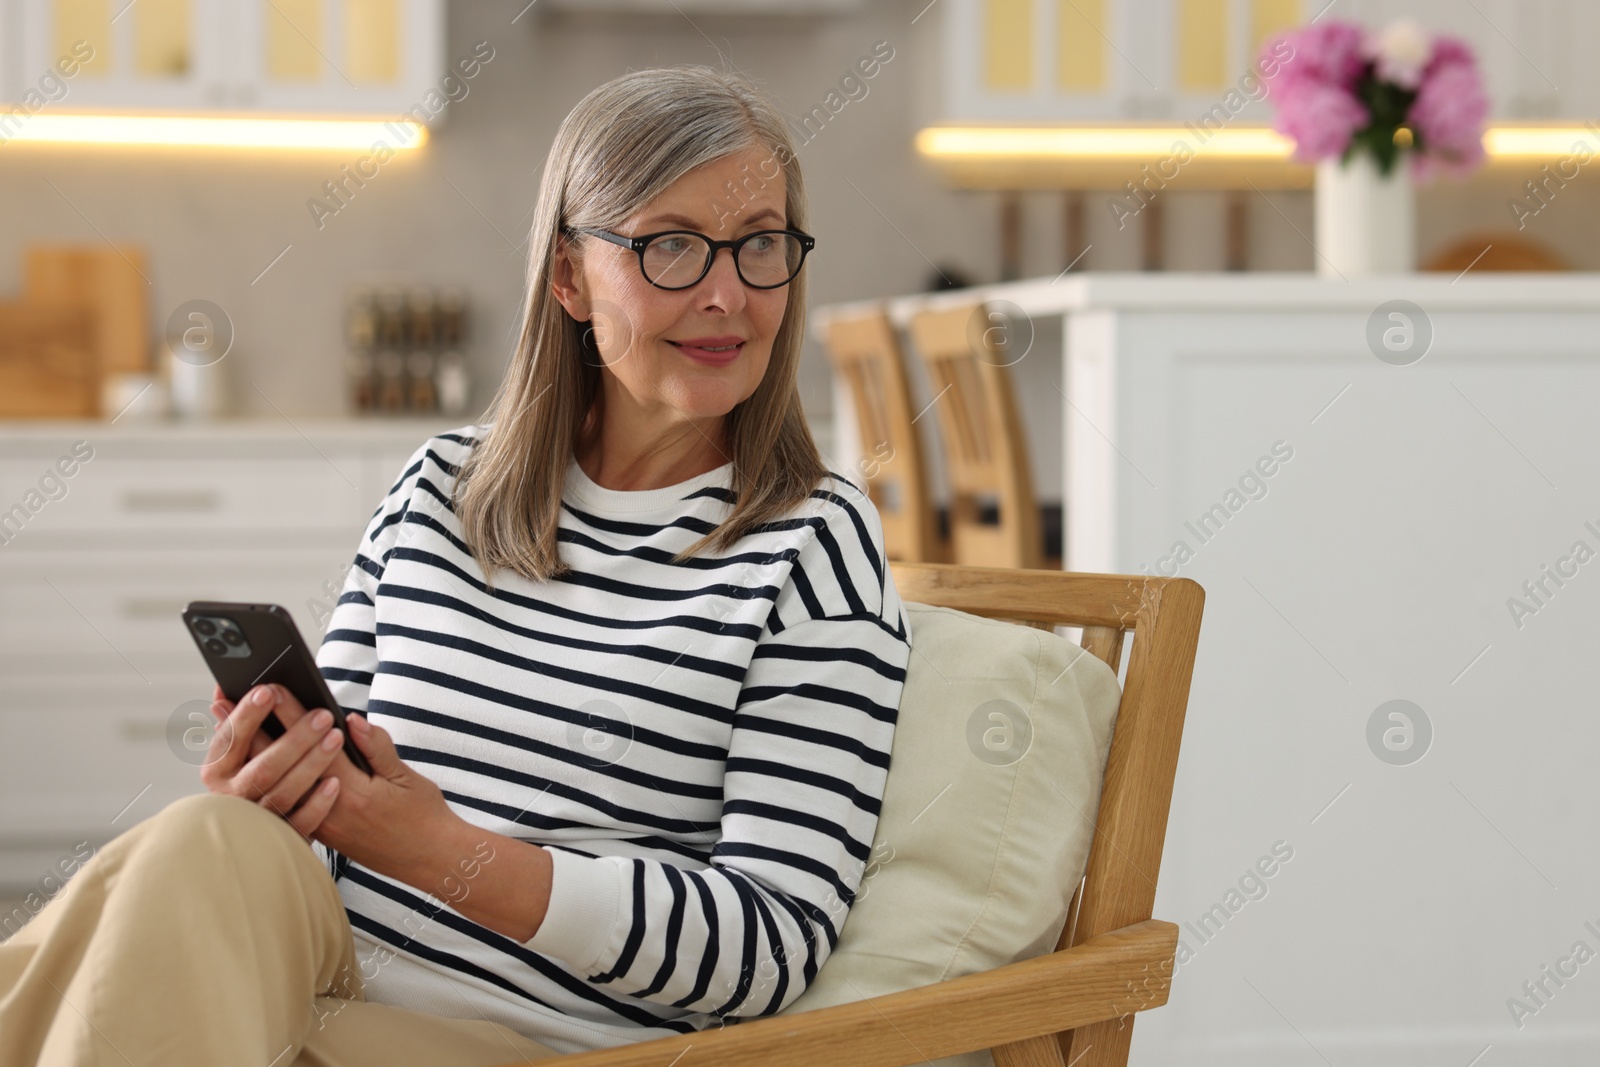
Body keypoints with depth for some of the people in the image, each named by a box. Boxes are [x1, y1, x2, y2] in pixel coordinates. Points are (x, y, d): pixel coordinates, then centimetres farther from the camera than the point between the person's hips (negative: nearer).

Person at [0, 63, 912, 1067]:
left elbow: (778, 938, -9)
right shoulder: (446, 484, 14)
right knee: (211, 844, -31)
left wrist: (439, 848, -17)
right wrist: (259, 790, -9)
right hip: (323, 980, 4)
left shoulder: (816, 543, -1)